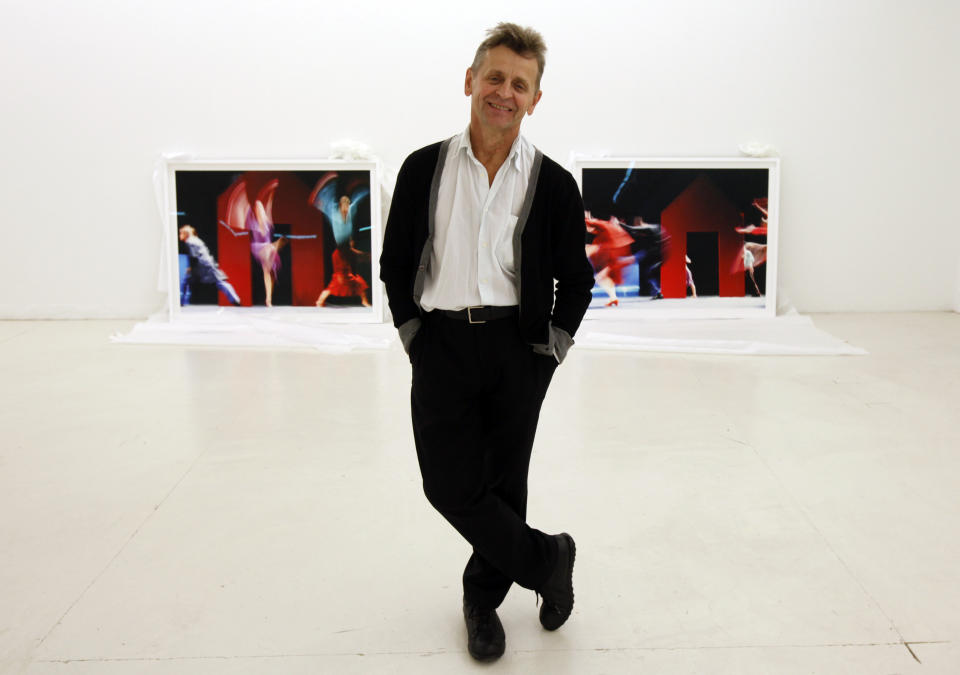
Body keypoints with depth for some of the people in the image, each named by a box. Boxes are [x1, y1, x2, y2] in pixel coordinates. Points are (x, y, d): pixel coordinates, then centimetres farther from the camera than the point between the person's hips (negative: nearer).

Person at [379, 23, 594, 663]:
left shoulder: (554, 183, 1)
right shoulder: (424, 168, 3)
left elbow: (576, 280, 8)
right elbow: (396, 262, 9)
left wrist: (552, 347, 1)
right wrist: (412, 332, 3)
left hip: (517, 346, 0)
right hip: (441, 341, 1)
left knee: (503, 483, 10)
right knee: (451, 486, -1)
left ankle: (484, 597, 33)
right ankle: (547, 558, 22)